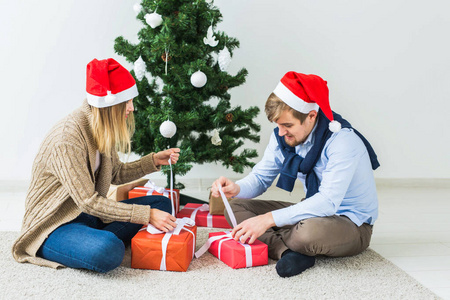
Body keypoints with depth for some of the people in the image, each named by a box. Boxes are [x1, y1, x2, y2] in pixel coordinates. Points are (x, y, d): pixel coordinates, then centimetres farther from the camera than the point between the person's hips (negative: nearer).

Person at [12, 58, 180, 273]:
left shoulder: (103, 130, 2)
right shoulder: (67, 138, -26)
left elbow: (116, 174, 16)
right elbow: (89, 202, -27)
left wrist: (155, 161, 3)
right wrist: (147, 215, -27)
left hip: (90, 215, 9)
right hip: (53, 226, -9)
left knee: (161, 203, 1)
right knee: (109, 251, -39)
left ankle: (94, 241, -10)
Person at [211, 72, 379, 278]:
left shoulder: (343, 141, -26)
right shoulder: (282, 137, -5)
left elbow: (328, 202, -34)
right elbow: (261, 177, 5)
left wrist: (269, 219, -38)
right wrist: (236, 188, -19)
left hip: (353, 224, -7)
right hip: (313, 211, 7)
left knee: (309, 231, -43)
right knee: (236, 208, -5)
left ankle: (272, 241, -9)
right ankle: (288, 251, -24)